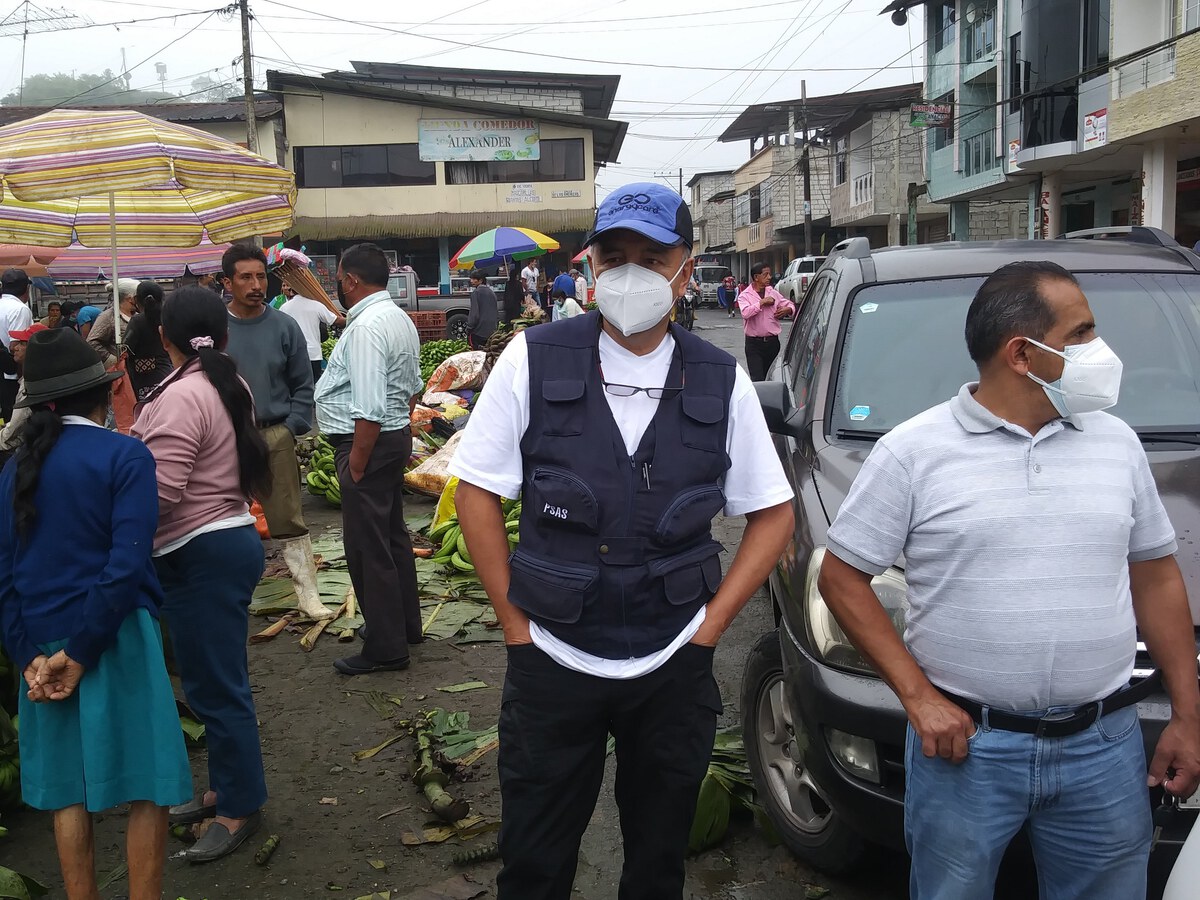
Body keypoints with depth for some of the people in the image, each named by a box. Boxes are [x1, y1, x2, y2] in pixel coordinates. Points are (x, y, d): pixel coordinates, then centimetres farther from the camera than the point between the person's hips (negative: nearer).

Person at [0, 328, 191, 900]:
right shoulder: (125, 456, -9)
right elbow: (127, 567, -18)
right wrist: (80, 653, -12)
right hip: (114, 637, -5)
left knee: (68, 787, 16)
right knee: (147, 785, 5)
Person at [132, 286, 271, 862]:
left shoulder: (183, 394, -20)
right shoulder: (229, 384, 10)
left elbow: (161, 492, -25)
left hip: (201, 554, -10)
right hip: (228, 538, 10)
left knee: (215, 685, 1)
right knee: (216, 680, 19)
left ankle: (240, 808, 13)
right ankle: (226, 789, 33)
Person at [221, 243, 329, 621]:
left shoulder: (284, 326, 1)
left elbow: (303, 385, 4)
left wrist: (291, 429, -4)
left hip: (275, 436, 0)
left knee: (289, 519, 2)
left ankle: (307, 593, 9)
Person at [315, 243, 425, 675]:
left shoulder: (365, 327, -21)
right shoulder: (400, 319, 11)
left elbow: (369, 410, -26)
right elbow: (413, 388, 19)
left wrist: (356, 466, -20)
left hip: (368, 442, -10)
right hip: (398, 436, 10)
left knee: (367, 547, -1)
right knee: (392, 534, 21)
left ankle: (385, 648, 8)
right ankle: (406, 624, 34)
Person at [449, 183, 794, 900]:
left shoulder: (722, 382, -2)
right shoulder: (535, 360, -7)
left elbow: (774, 514, 5)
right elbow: (478, 491, -1)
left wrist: (711, 623, -2)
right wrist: (515, 619, -4)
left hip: (675, 670, 1)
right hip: (551, 661, -1)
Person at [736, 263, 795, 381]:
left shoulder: (773, 293, 9)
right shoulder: (745, 295, -4)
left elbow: (790, 304, 20)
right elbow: (745, 313, -23)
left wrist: (788, 309, -4)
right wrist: (762, 302, -17)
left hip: (772, 341, 5)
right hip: (754, 343, -5)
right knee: (757, 380, -12)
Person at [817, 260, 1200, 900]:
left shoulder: (1116, 442, 6)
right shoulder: (914, 450, -7)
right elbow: (841, 578, -6)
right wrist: (917, 696, -12)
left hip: (1104, 747, 4)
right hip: (964, 744, -3)